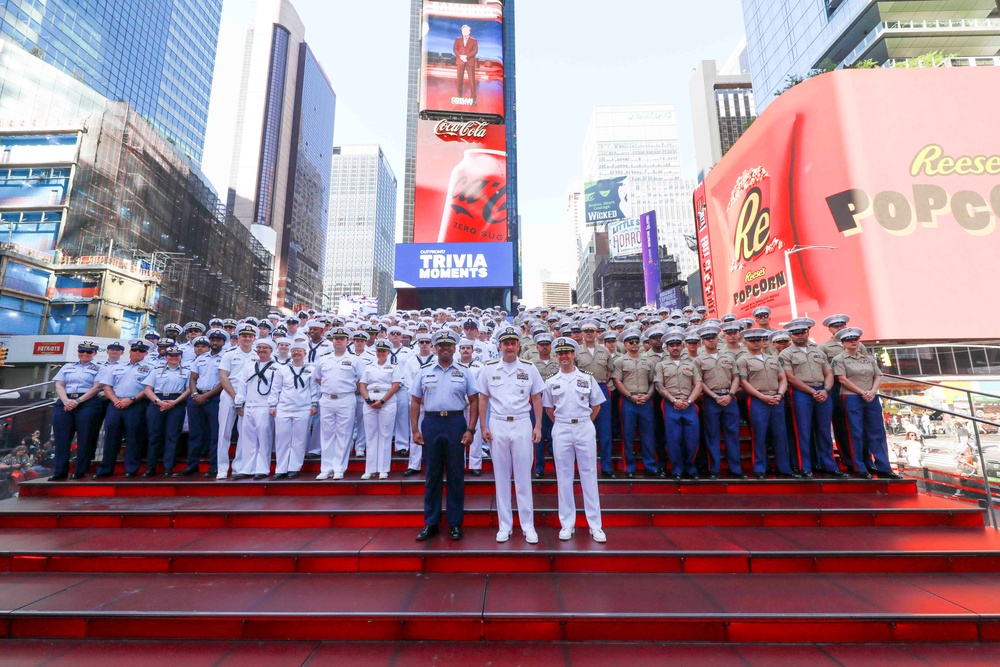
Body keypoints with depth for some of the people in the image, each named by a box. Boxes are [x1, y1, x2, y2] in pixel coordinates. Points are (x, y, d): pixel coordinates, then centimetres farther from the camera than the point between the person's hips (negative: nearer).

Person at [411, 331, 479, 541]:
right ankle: (431, 523, 22)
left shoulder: (464, 373, 4)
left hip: (456, 423, -1)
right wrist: (415, 430, 0)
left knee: (456, 475, 6)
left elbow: (474, 401, 3)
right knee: (432, 474, 10)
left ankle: (455, 523, 19)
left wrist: (470, 430, -6)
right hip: (431, 423, 1)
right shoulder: (424, 371, 7)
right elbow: (415, 402, 7)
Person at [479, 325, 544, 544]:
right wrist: (483, 427, 0)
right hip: (497, 425, 1)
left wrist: (538, 426, 0)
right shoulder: (489, 368, 1)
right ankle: (505, 525, 21)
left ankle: (528, 525, 17)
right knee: (501, 476, 9)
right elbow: (483, 399, 6)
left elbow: (537, 398, 5)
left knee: (523, 476, 5)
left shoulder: (529, 368, 1)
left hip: (522, 424, -1)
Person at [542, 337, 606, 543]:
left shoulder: (587, 378, 3)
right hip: (561, 430, 1)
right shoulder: (551, 382, 5)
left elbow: (596, 405, 10)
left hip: (585, 428, 0)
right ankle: (567, 523, 17)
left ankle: (595, 524, 13)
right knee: (564, 476, 6)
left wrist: (584, 423, 8)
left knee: (589, 475, 4)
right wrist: (561, 423, 8)